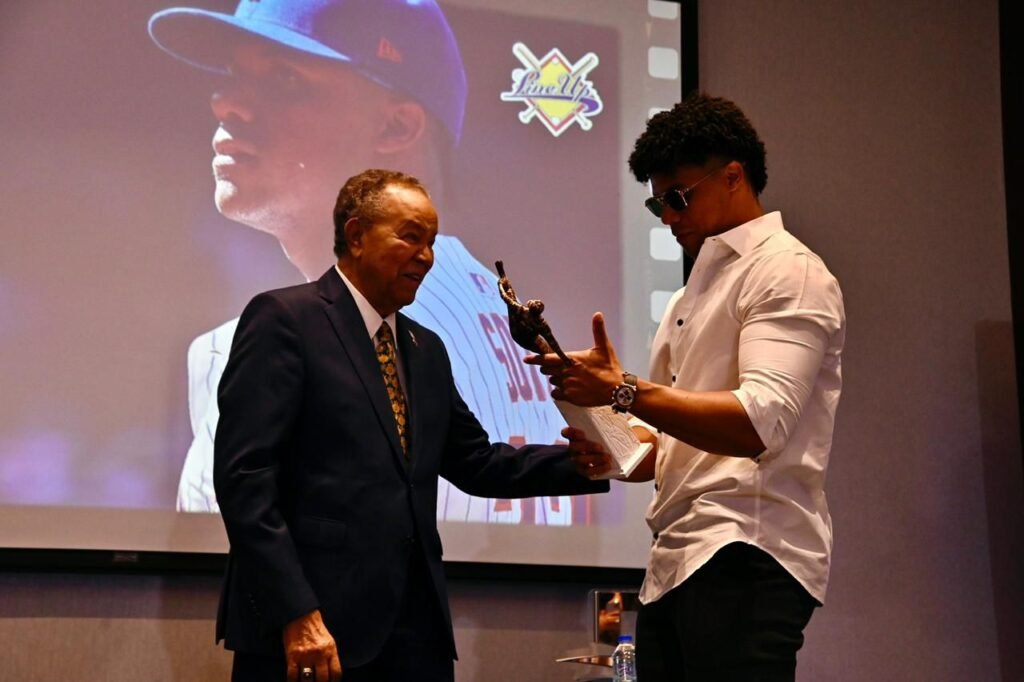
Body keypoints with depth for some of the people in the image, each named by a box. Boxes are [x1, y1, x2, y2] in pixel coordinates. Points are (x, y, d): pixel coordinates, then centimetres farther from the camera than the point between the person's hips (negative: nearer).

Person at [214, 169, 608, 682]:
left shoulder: (427, 350, 18)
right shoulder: (284, 319, -5)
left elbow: (476, 462, 19)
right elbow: (244, 474, -12)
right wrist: (297, 615, -19)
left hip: (414, 631, 7)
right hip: (304, 628, -7)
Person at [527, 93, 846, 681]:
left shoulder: (789, 273, -4)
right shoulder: (698, 291, 24)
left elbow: (759, 423, -19)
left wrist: (621, 389, -21)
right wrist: (614, 453, 6)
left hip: (746, 559, -8)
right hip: (674, 565, 8)